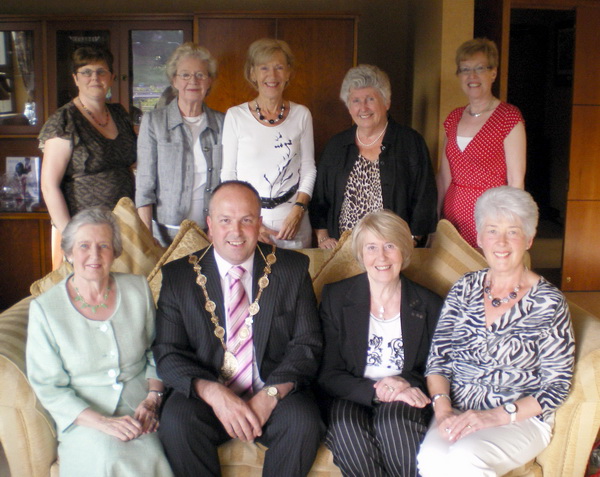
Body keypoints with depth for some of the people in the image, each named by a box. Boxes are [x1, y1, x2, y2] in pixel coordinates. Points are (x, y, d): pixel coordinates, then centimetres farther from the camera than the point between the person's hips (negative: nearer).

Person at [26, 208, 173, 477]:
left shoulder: (138, 289, 3)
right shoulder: (45, 308, -4)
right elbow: (48, 386, -3)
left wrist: (152, 400, -5)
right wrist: (101, 422, -15)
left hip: (141, 412, 2)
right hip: (84, 419, -1)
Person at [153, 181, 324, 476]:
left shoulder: (292, 269, 2)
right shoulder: (178, 275, 1)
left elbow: (307, 345, 1)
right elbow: (167, 353, -2)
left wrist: (270, 395, -16)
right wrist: (213, 393, -21)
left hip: (275, 398, 0)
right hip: (206, 398, 0)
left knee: (304, 422, -29)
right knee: (175, 420, -29)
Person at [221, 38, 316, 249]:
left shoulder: (301, 115, 4)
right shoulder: (236, 116, -1)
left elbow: (309, 170, 7)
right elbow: (227, 174, -1)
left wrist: (297, 211, -7)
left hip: (293, 223, 2)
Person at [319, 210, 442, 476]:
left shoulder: (429, 304, 7)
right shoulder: (335, 297, 4)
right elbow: (328, 375, 0)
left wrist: (407, 385, -13)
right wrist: (376, 391, -18)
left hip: (405, 400, 0)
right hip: (353, 397, 0)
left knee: (394, 417, -34)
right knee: (346, 425, -33)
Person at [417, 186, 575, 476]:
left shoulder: (549, 303, -5)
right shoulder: (464, 290, 6)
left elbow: (557, 386, -5)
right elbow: (438, 358, 6)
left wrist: (497, 416, -15)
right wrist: (443, 409, -11)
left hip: (521, 418, -2)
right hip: (458, 412, 3)